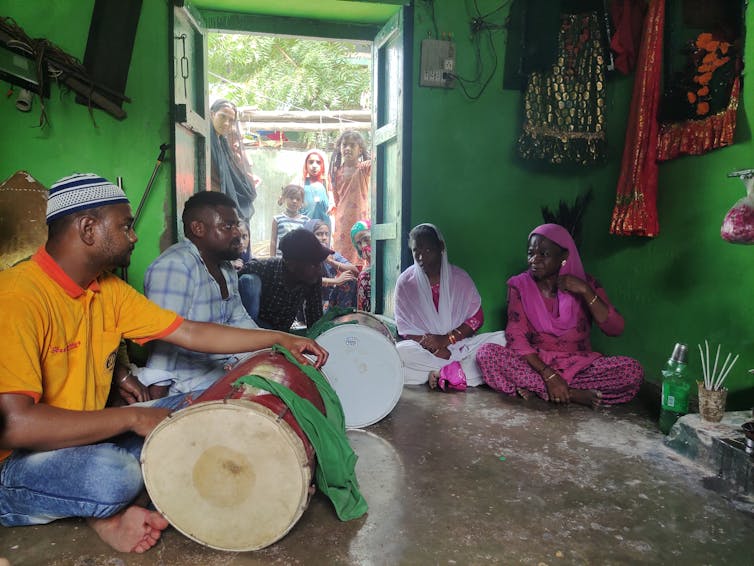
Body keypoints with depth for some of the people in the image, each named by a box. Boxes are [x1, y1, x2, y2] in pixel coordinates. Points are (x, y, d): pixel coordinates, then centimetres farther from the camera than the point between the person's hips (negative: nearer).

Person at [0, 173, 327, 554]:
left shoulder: (109, 291, 2)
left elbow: (191, 333, 3)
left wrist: (280, 339, 1)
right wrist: (132, 417, -24)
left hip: (87, 439, 8)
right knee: (113, 476, -36)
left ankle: (109, 512, -4)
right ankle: (106, 508, -1)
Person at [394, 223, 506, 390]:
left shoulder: (460, 277, 2)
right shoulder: (405, 282, -1)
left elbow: (477, 317, 1)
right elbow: (404, 327, -2)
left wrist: (446, 339, -14)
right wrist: (432, 345, -19)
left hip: (460, 343, 2)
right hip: (424, 348, -2)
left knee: (502, 339, -23)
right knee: (401, 351, -34)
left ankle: (438, 372, -26)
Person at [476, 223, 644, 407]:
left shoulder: (585, 283, 0)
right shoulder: (520, 285, -2)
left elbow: (615, 329, -9)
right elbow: (516, 336, -12)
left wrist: (586, 291, -21)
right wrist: (548, 375, -25)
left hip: (579, 366, 1)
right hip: (534, 363, -1)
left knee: (633, 370, -25)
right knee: (486, 354, -28)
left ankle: (535, 388, -24)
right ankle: (574, 394, -28)